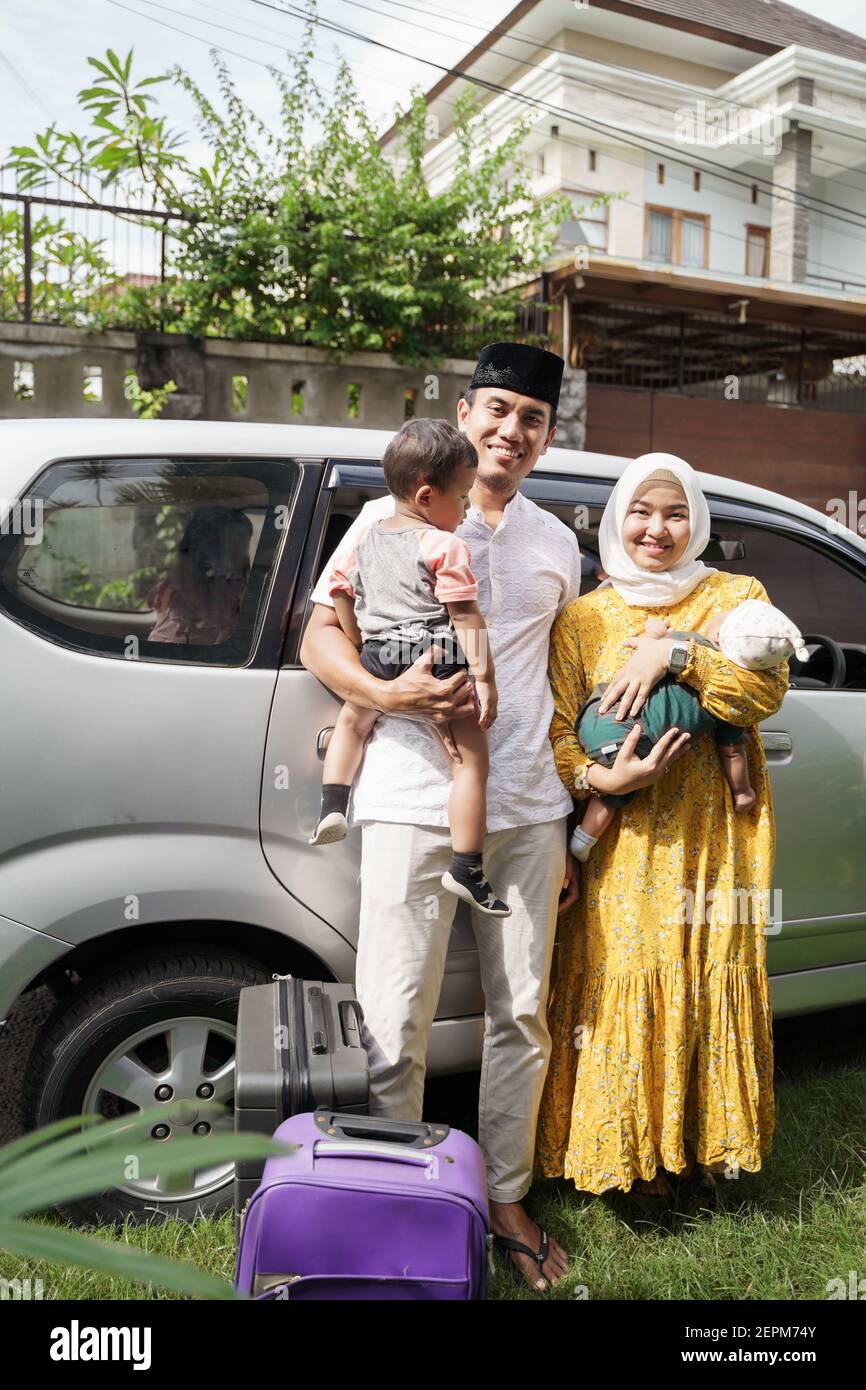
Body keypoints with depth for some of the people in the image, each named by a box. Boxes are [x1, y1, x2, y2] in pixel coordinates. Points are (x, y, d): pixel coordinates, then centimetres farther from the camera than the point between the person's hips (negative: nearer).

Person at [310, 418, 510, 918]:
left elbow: (339, 590, 18)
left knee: (351, 723, 32)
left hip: (380, 660, 6)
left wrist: (361, 644, 27)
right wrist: (485, 677, -11)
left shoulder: (362, 540, 12)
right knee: (472, 759, 1)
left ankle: (333, 804, 16)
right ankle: (467, 868, -1)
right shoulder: (446, 547, -8)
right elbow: (466, 617, -12)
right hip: (439, 660, -5)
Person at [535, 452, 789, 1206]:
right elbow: (557, 730, 1)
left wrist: (673, 653, -18)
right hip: (622, 843, 0)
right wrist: (600, 778, -17)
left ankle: (699, 1149, 23)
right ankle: (629, 1152, 17)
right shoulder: (583, 617, 8)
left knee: (709, 981, 3)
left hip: (714, 840, 0)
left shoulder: (736, 596, 8)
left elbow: (766, 690, -9)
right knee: (621, 985, -1)